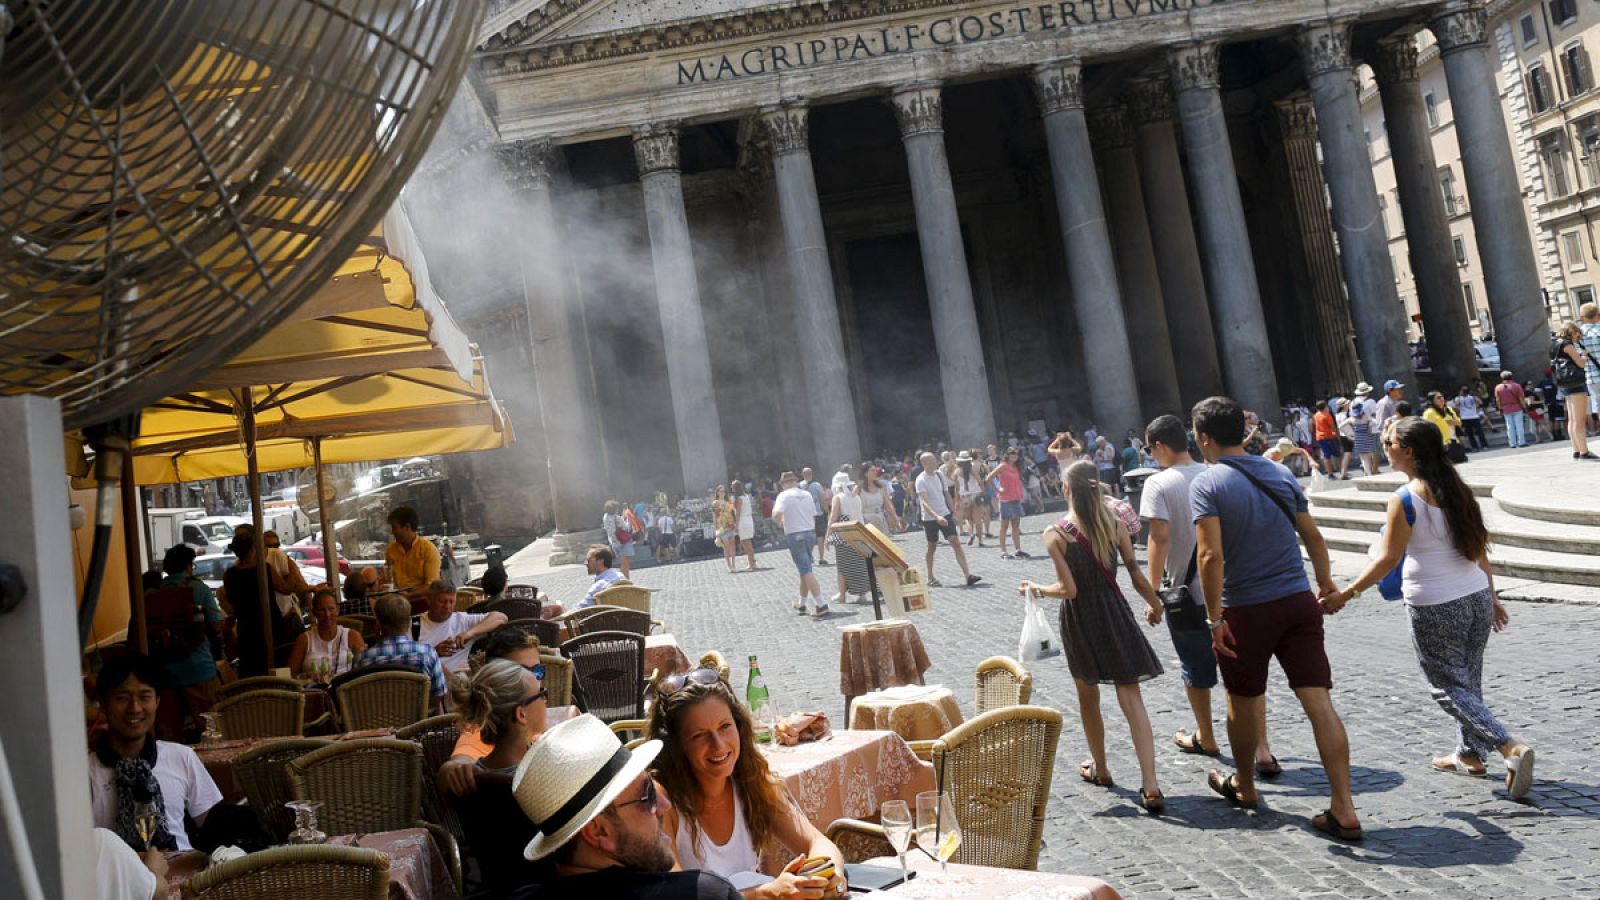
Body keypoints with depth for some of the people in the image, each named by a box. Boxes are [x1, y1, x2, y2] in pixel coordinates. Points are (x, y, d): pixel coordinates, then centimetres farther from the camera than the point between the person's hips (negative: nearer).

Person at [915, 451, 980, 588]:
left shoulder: (940, 474, 5)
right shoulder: (921, 480, -13)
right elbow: (923, 501, -24)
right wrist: (936, 516, -35)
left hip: (945, 515, 4)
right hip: (929, 518, -4)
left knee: (956, 542, -6)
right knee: (932, 547, 6)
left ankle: (967, 575, -11)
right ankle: (930, 578, 21)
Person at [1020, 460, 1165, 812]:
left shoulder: (1056, 534, -12)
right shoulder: (1114, 524, -3)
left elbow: (1068, 589, -15)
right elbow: (1137, 575, 1)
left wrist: (1036, 589, 3)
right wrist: (1154, 604, 18)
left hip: (1079, 619, -2)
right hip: (1114, 613, 2)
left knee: (1088, 697, 18)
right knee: (1130, 696, 2)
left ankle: (1100, 769, 34)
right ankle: (1150, 786, -6)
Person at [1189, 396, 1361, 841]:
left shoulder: (1206, 484, -11)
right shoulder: (1280, 473, 7)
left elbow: (1211, 556, -20)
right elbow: (1313, 536, 13)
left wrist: (1214, 617, -15)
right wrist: (1327, 586, 26)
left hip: (1246, 610, -4)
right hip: (1299, 601, 4)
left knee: (1243, 702, 16)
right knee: (1319, 701, 1)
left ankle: (1244, 785, 36)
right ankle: (1344, 809, -1)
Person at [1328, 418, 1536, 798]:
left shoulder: (1405, 500, -16)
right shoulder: (1457, 491, 4)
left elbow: (1388, 559, -14)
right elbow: (1480, 550, 9)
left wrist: (1348, 592, -7)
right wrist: (1491, 598, 18)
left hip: (1434, 608, -7)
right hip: (1476, 597, 7)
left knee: (1449, 687, 4)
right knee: (1468, 681, 19)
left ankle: (1511, 747, -10)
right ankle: (1469, 754, 30)